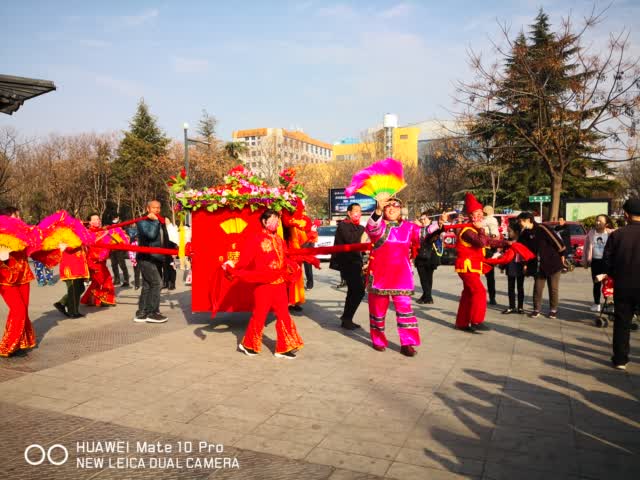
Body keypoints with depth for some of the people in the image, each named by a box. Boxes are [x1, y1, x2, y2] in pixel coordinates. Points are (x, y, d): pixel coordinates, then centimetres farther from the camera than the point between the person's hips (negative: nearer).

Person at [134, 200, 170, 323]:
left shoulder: (160, 221, 19)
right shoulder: (143, 221, -6)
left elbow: (165, 240, 22)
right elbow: (151, 234, -23)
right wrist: (154, 221, -15)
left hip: (157, 258, 9)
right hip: (146, 257, -9)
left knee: (148, 285, 11)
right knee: (156, 283, -15)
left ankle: (141, 313, 17)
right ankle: (152, 313, -9)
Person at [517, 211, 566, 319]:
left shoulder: (541, 228, -15)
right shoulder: (524, 234, 3)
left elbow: (555, 240, -13)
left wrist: (562, 254, -10)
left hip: (552, 262, -5)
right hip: (538, 266, 5)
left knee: (553, 288, 6)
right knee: (537, 288, 5)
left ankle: (553, 310, 18)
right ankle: (536, 309, 15)